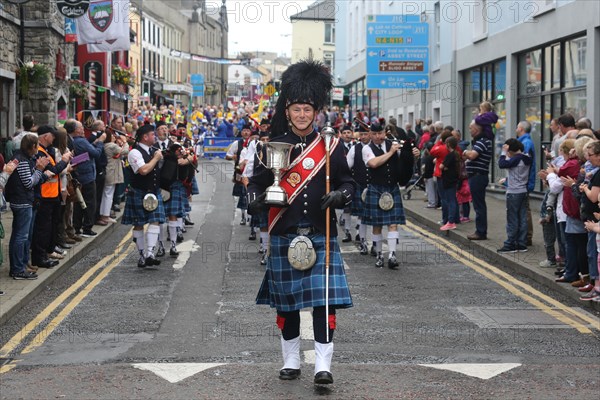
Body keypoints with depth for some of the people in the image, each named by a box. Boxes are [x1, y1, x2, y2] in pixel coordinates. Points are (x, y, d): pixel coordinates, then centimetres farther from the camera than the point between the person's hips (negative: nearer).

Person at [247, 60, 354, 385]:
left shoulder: (330, 146, 3)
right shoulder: (273, 146, 3)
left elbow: (347, 181, 9)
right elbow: (257, 181, 6)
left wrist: (341, 195, -14)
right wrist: (255, 199, -16)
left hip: (321, 235, -1)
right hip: (284, 235, 1)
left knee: (325, 298, -8)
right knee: (286, 301, 8)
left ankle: (323, 365, -5)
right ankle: (291, 361, 22)